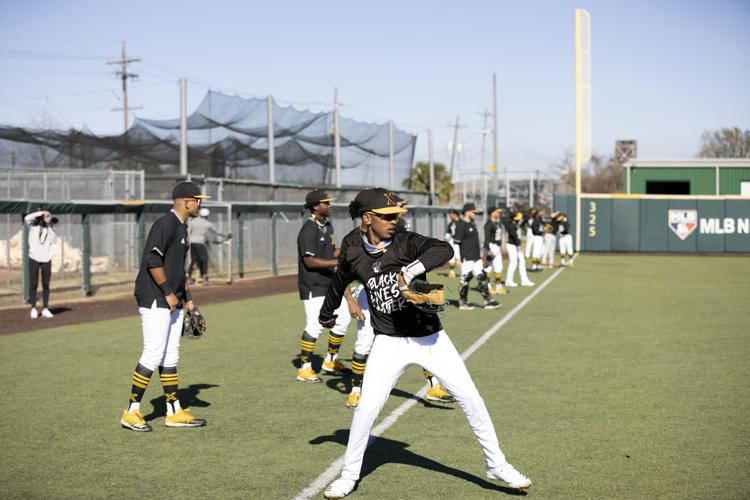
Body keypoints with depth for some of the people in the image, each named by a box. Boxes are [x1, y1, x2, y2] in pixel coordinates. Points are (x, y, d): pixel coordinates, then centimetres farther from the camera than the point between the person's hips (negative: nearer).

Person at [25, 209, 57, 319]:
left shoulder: (51, 227, 3)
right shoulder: (33, 225, -3)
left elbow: (54, 240, -11)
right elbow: (27, 218, -24)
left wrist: (49, 227, -15)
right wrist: (42, 212, -23)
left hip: (46, 260, 2)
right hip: (34, 259, -2)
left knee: (46, 285, 4)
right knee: (33, 285, 0)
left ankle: (45, 309, 10)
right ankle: (33, 309, 5)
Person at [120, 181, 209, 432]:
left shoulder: (182, 228, 18)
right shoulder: (165, 224, -13)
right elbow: (152, 259, -23)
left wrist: (187, 298, 20)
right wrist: (168, 293, -20)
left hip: (173, 303, 10)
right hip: (154, 301, -10)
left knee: (170, 357, 11)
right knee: (153, 355, -10)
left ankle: (174, 412, 16)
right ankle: (131, 412, -3)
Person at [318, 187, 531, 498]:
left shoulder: (408, 243, -11)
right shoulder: (353, 256, -2)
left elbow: (445, 250, -31)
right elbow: (339, 283, 20)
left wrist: (411, 271, -43)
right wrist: (326, 315, 35)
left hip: (430, 338, -1)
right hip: (389, 343, 1)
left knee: (470, 398, -2)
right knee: (367, 408, -7)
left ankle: (496, 465, 14)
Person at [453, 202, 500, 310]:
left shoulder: (472, 224, 15)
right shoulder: (461, 225, -13)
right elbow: (456, 243, -15)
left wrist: (480, 254, 22)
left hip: (476, 258, 9)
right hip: (466, 258, -9)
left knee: (482, 277, 5)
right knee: (465, 279, -1)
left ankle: (488, 301, 7)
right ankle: (462, 302, 10)